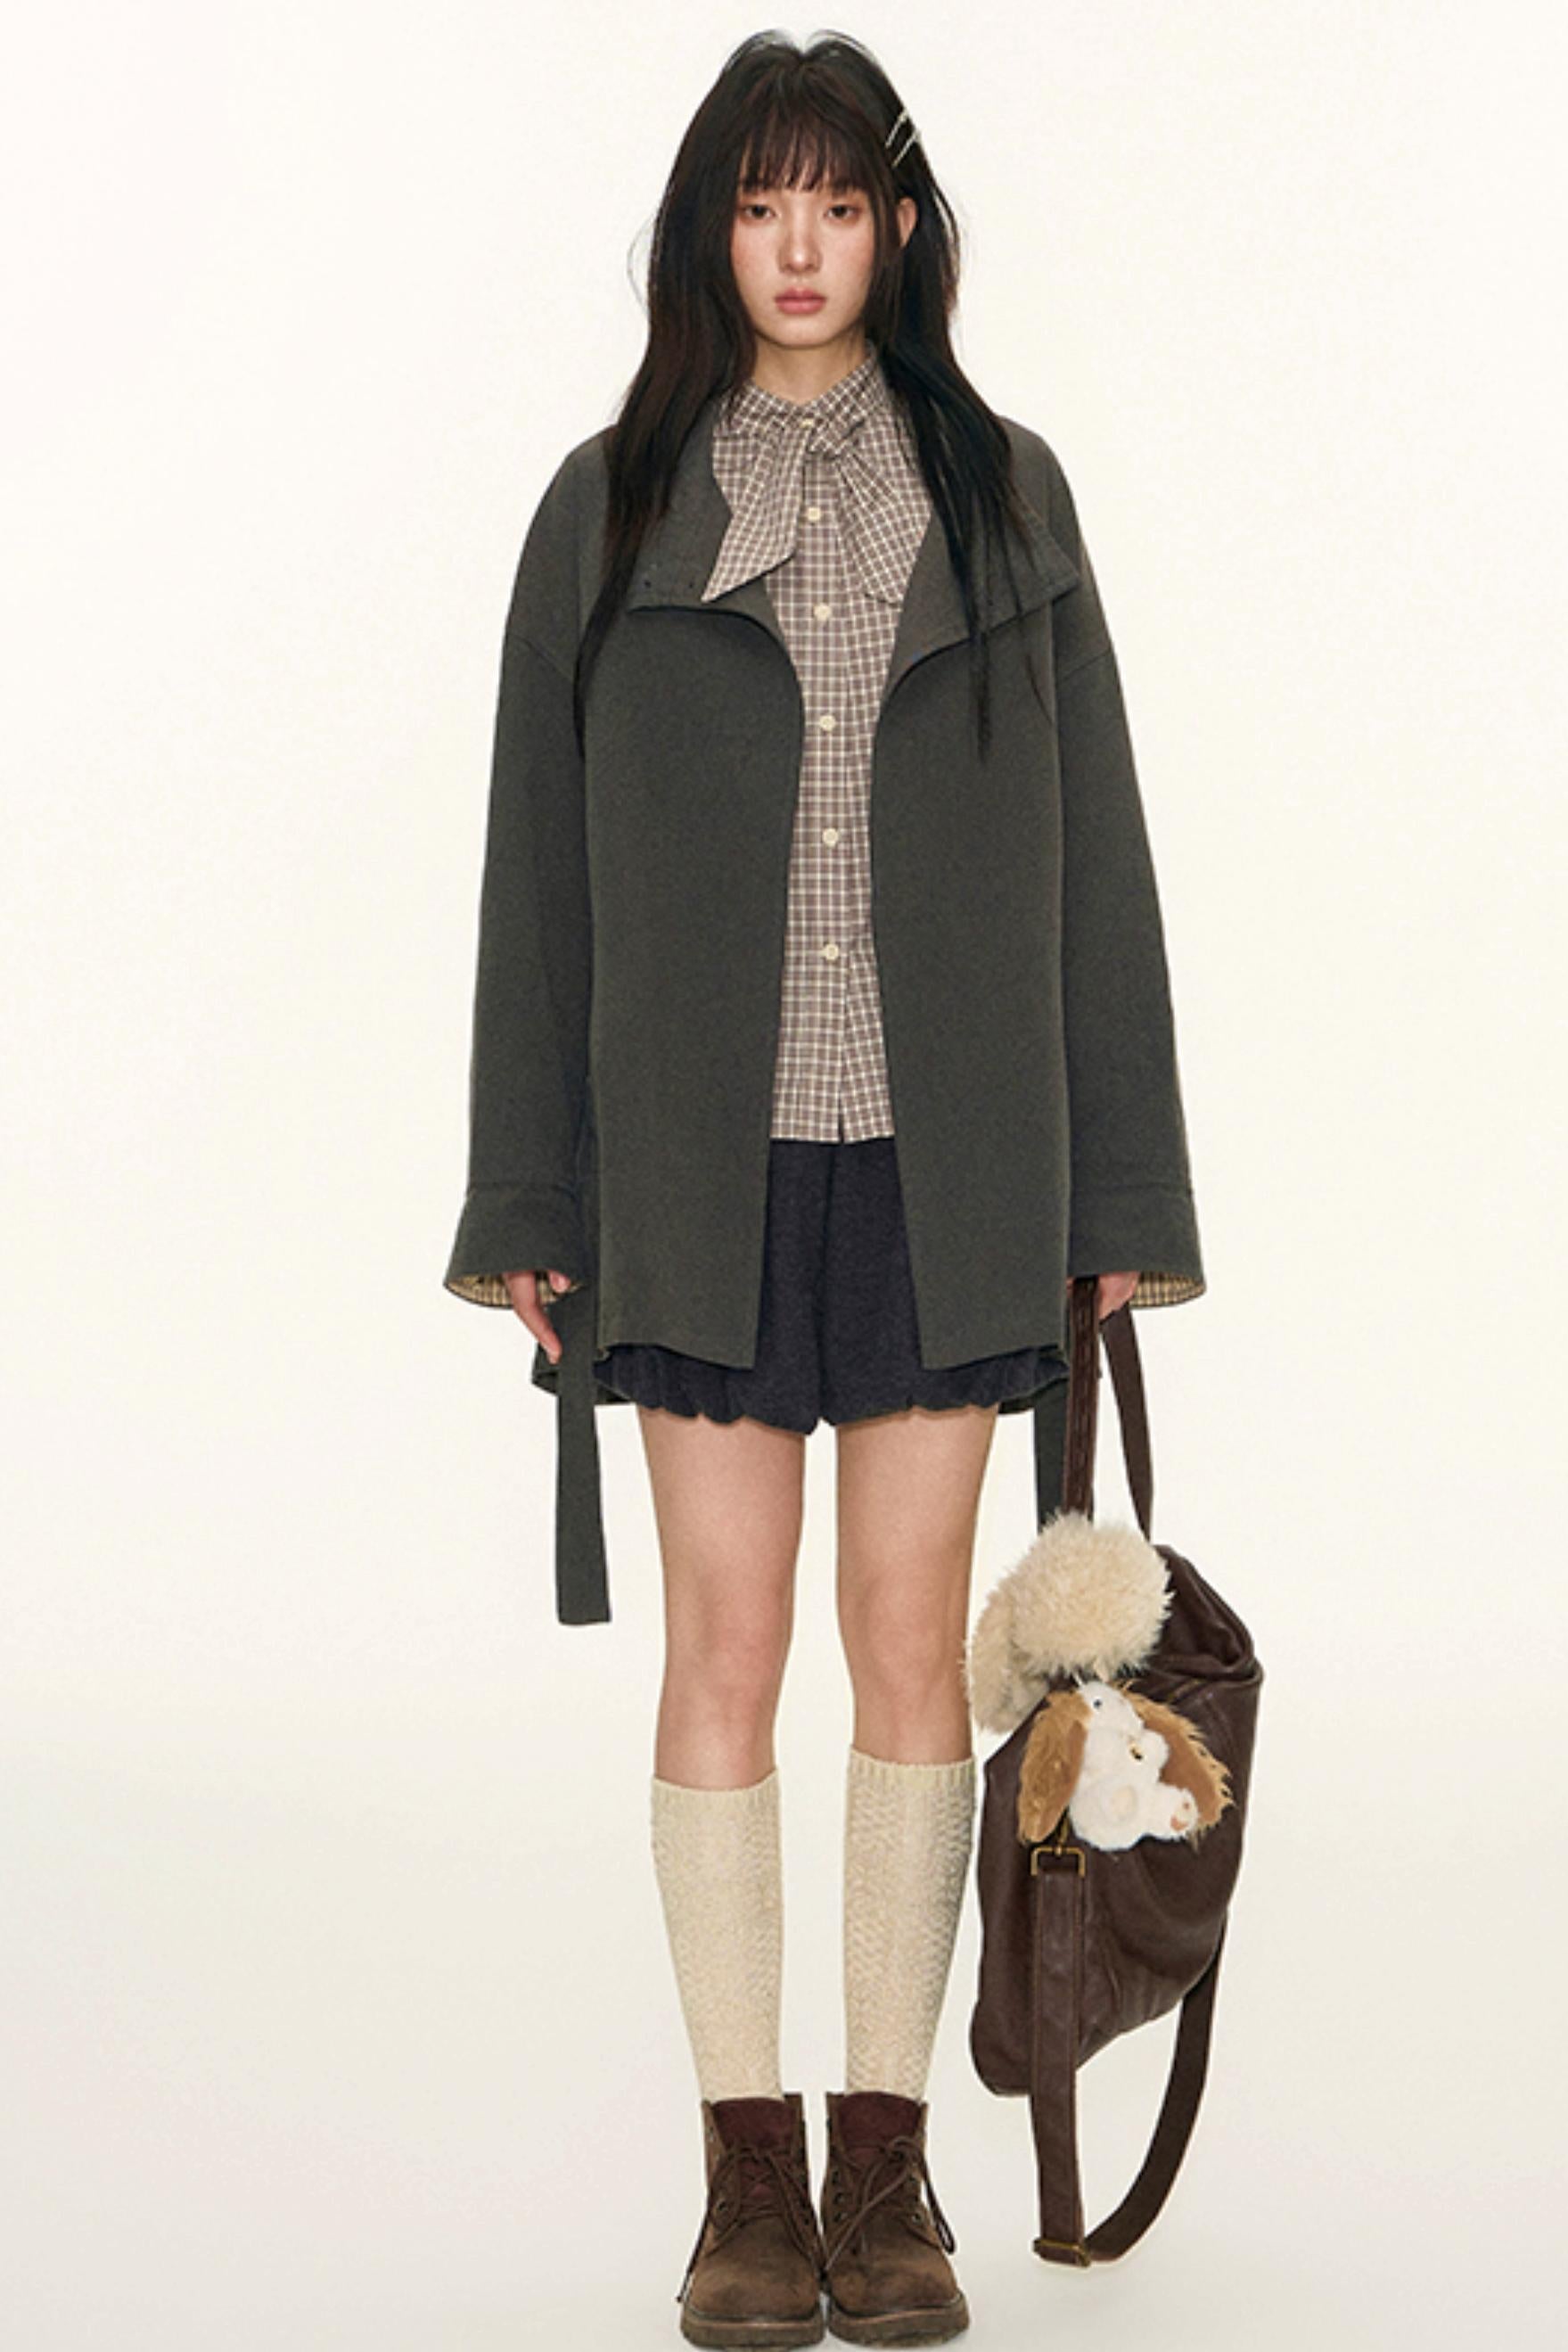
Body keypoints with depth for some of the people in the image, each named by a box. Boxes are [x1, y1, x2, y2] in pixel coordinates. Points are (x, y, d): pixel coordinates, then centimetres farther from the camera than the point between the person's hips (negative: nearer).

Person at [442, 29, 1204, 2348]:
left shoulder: (1002, 495, 6)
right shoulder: (612, 508, 5)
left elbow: (1090, 847, 6)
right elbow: (543, 861, 5)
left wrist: (1122, 1185, 2)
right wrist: (525, 1199, 0)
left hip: (945, 1153, 1)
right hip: (701, 1153, 0)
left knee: (913, 1637, 3)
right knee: (726, 1646, 1)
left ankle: (888, 2157, 14)